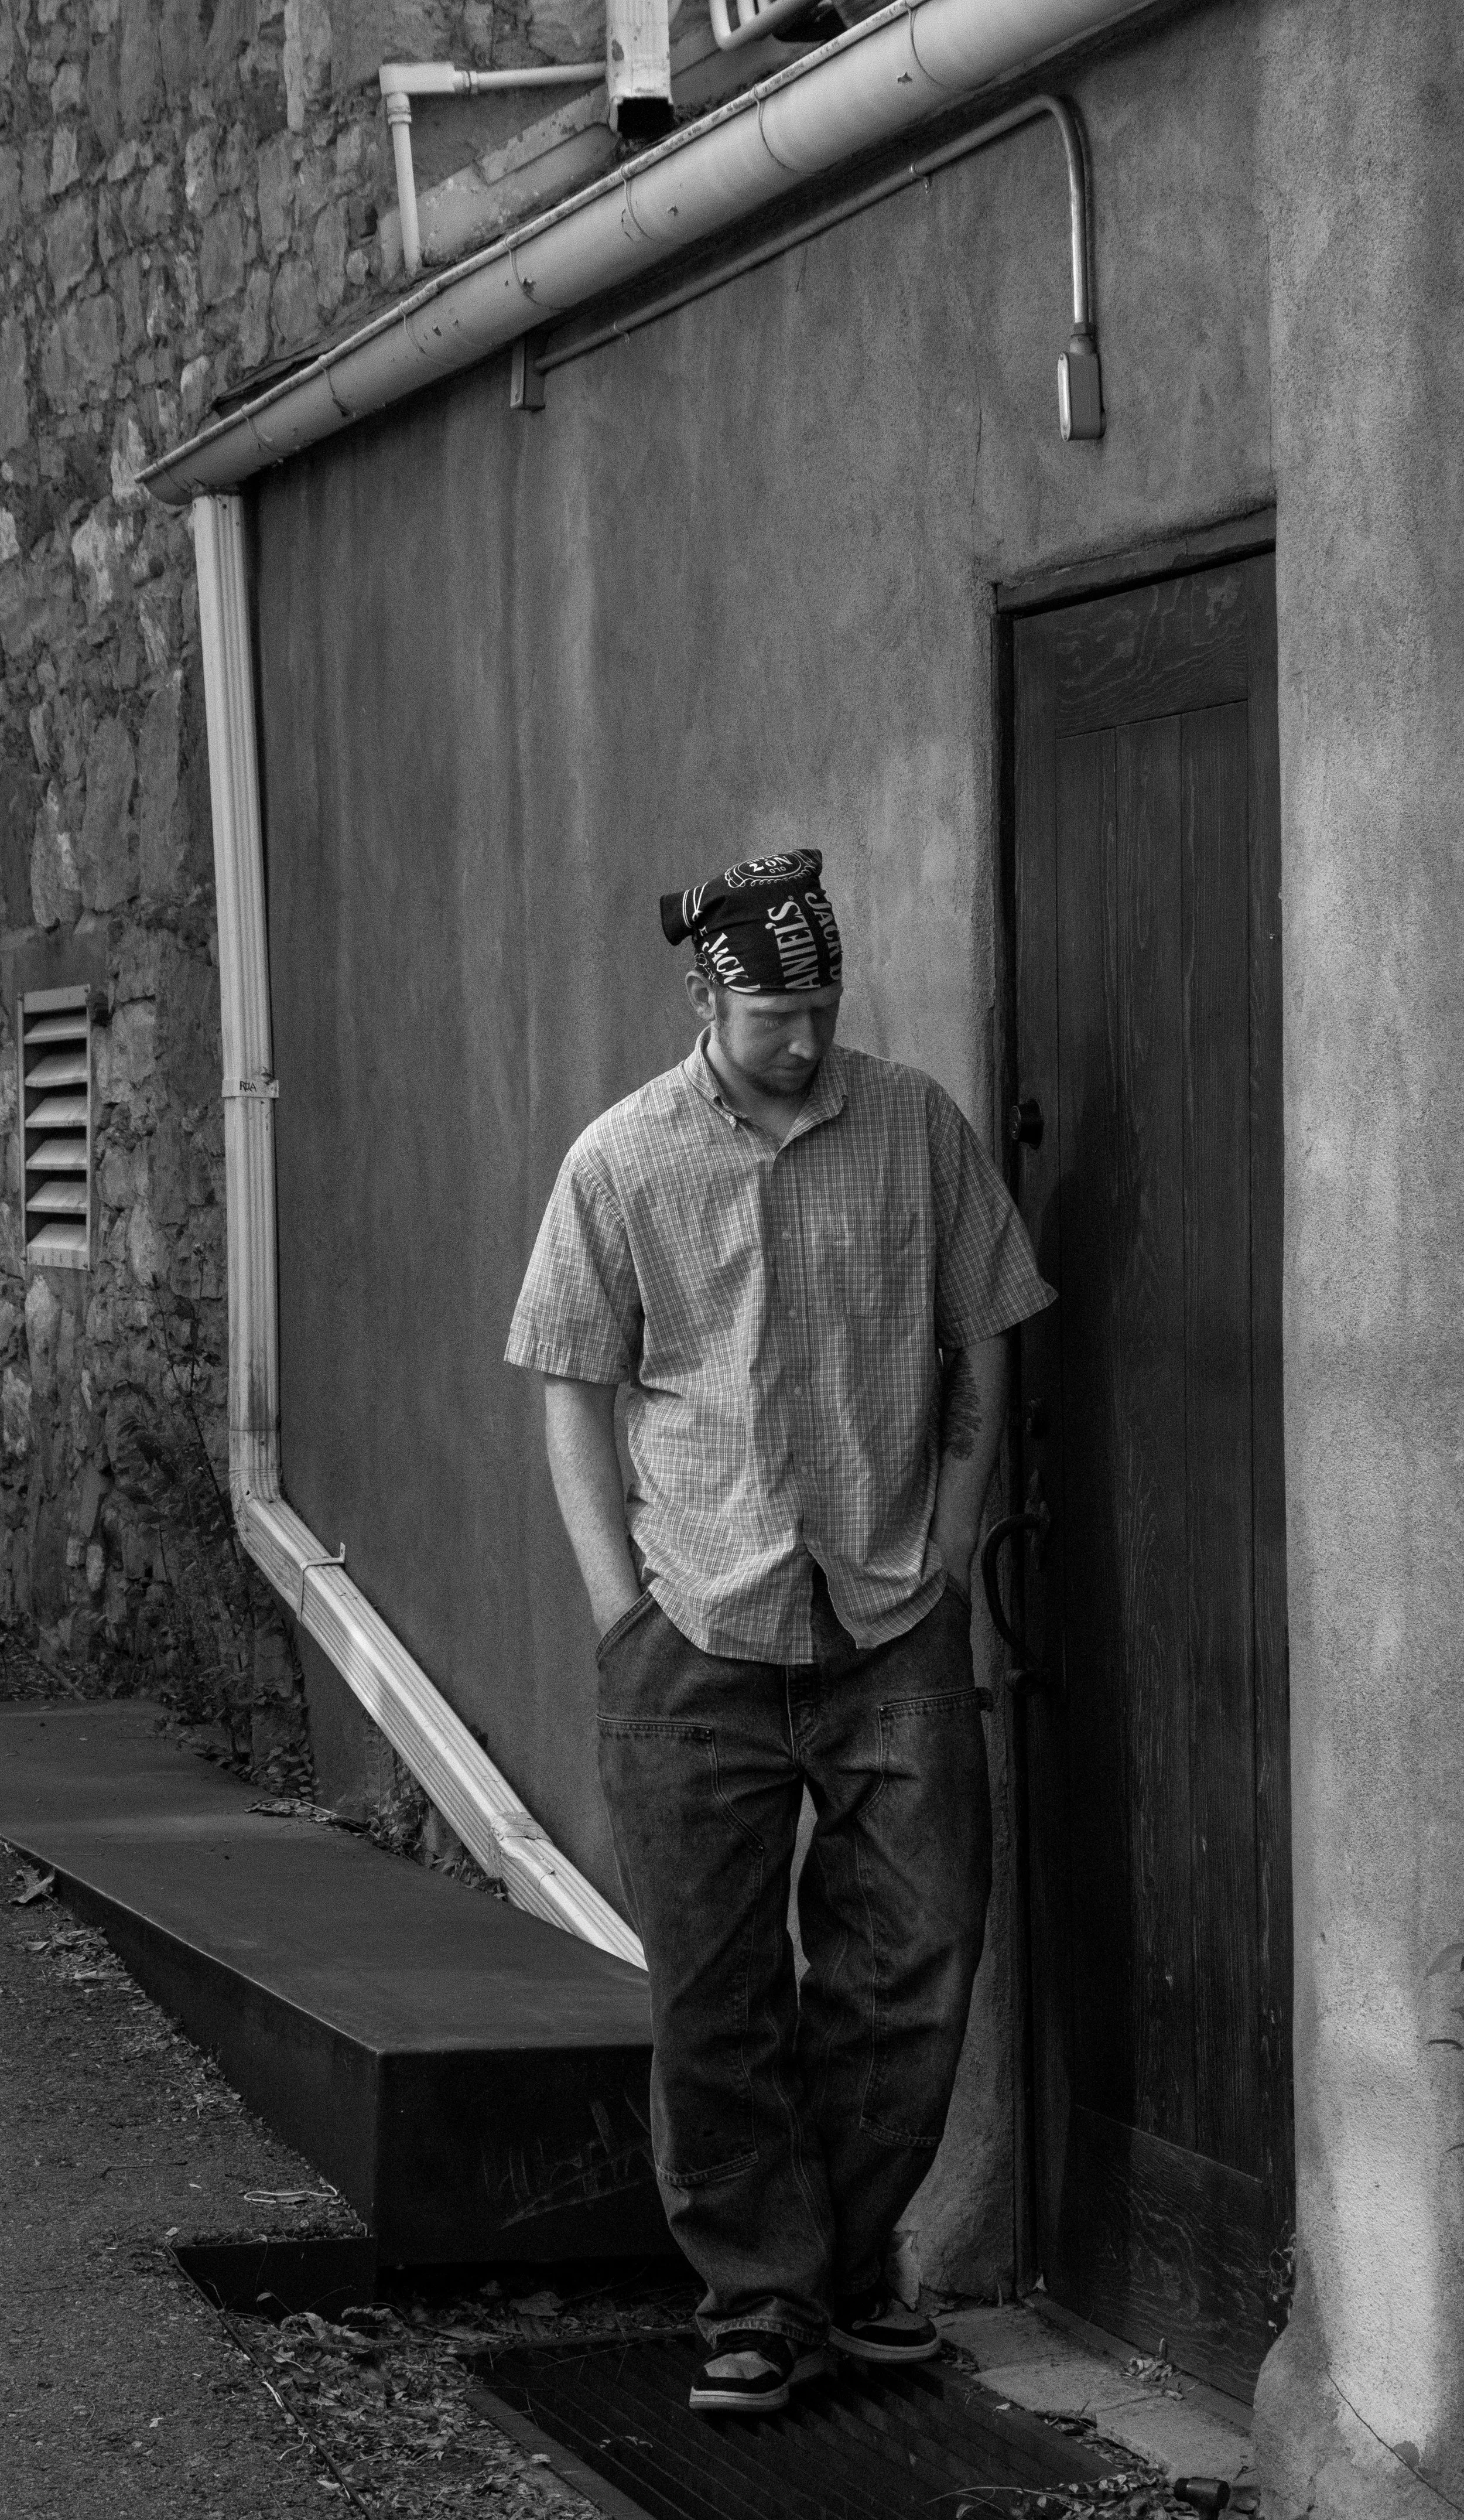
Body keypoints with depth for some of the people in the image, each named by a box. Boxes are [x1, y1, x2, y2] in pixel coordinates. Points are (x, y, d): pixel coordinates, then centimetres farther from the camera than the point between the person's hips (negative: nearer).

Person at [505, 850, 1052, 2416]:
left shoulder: (916, 1128, 3)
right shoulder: (620, 1164, -1)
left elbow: (979, 1347, 10)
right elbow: (574, 1391, 5)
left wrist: (947, 1547, 4)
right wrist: (619, 1597, -3)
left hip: (896, 1628, 1)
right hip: (695, 1639, -1)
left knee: (914, 1963, 3)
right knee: (714, 1994, 1)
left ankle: (844, 2265, 21)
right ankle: (759, 2300, 12)